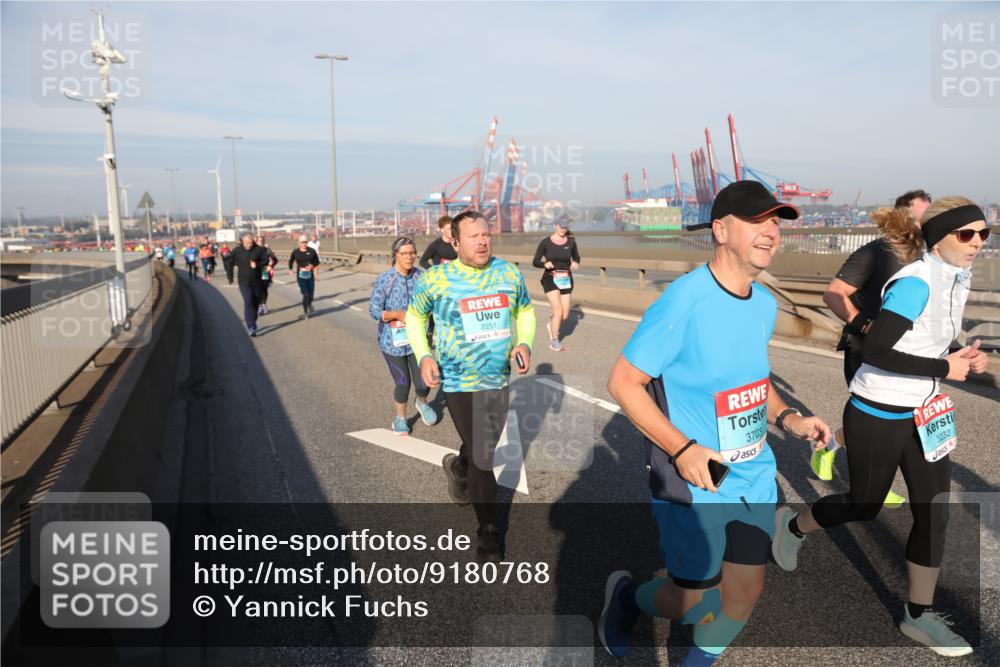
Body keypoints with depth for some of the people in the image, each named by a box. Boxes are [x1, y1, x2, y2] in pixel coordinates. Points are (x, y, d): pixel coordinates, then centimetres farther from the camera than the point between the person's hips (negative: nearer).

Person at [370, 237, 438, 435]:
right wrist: (398, 314, -23)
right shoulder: (384, 280, -12)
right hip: (393, 341, -2)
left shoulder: (421, 276, -3)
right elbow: (374, 310, -10)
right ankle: (400, 417, 35)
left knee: (423, 383, 1)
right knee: (402, 383, 5)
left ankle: (422, 403, 39)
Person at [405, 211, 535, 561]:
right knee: (482, 458, -4)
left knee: (485, 447, 24)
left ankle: (458, 467, 59)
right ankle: (489, 531, 15)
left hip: (499, 380, 5)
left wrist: (524, 343, -5)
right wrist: (423, 356, -10)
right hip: (459, 384, -4)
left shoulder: (509, 272, -2)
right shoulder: (435, 279, -12)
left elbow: (525, 311, 13)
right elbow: (415, 317, 4)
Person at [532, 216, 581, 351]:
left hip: (566, 280, 3)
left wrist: (575, 263, -9)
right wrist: (545, 264, -23)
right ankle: (554, 342, 5)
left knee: (565, 315, 3)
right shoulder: (545, 242, -7)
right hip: (550, 279, -3)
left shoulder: (571, 241, -1)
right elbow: (535, 262, -3)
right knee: (558, 311, -15)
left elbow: (576, 257, 14)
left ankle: (551, 325, 39)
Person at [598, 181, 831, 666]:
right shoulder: (684, 300, -22)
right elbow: (622, 383, -19)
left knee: (745, 593, 15)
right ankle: (625, 595, 41)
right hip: (695, 482, -7)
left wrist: (787, 419, 1)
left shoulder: (764, 303, 2)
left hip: (755, 478, 7)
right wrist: (682, 450, -25)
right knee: (692, 605, 8)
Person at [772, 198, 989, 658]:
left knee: (935, 512, 6)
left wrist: (962, 358, 0)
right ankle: (792, 525, 40)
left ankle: (919, 615, 22)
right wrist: (944, 369, -26)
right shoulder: (916, 283, -24)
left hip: (924, 414, 8)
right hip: (877, 417, -8)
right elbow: (874, 351, -30)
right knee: (864, 507, 11)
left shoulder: (958, 278, 4)